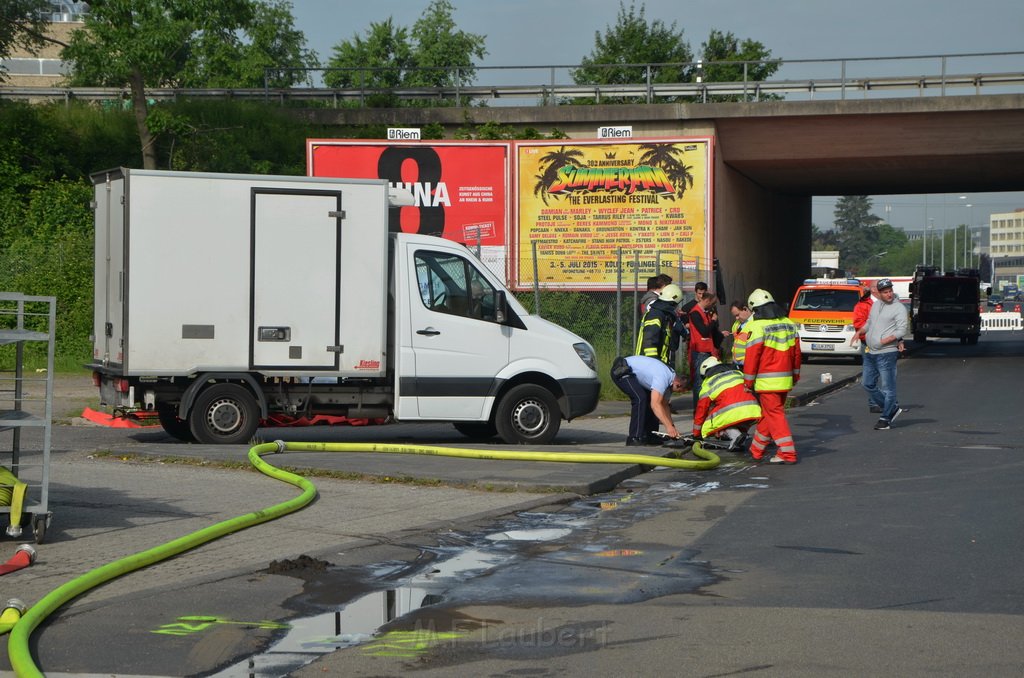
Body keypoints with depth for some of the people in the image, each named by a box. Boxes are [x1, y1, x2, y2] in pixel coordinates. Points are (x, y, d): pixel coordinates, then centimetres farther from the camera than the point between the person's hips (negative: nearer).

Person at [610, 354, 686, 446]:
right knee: (640, 398, -24)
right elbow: (655, 405, -34)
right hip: (621, 370, -11)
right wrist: (669, 426, -35)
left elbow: (664, 405, 11)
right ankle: (634, 438, -22)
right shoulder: (662, 378, -28)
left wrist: (672, 426, 4)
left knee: (650, 399, 6)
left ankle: (650, 437, 10)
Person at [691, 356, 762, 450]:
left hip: (734, 413, -6)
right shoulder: (737, 373, 30)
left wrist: (696, 434, 31)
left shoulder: (708, 383, 17)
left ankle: (733, 434, -12)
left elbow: (701, 409, 21)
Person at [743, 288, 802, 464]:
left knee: (775, 414, -4)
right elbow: (796, 352, 14)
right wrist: (795, 375, 24)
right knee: (767, 413, 16)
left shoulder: (757, 326, -11)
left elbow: (752, 356, -13)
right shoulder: (789, 324, 10)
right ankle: (756, 450, 26)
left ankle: (788, 453, -9)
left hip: (767, 380, -7)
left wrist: (748, 381, -6)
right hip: (785, 378, 7)